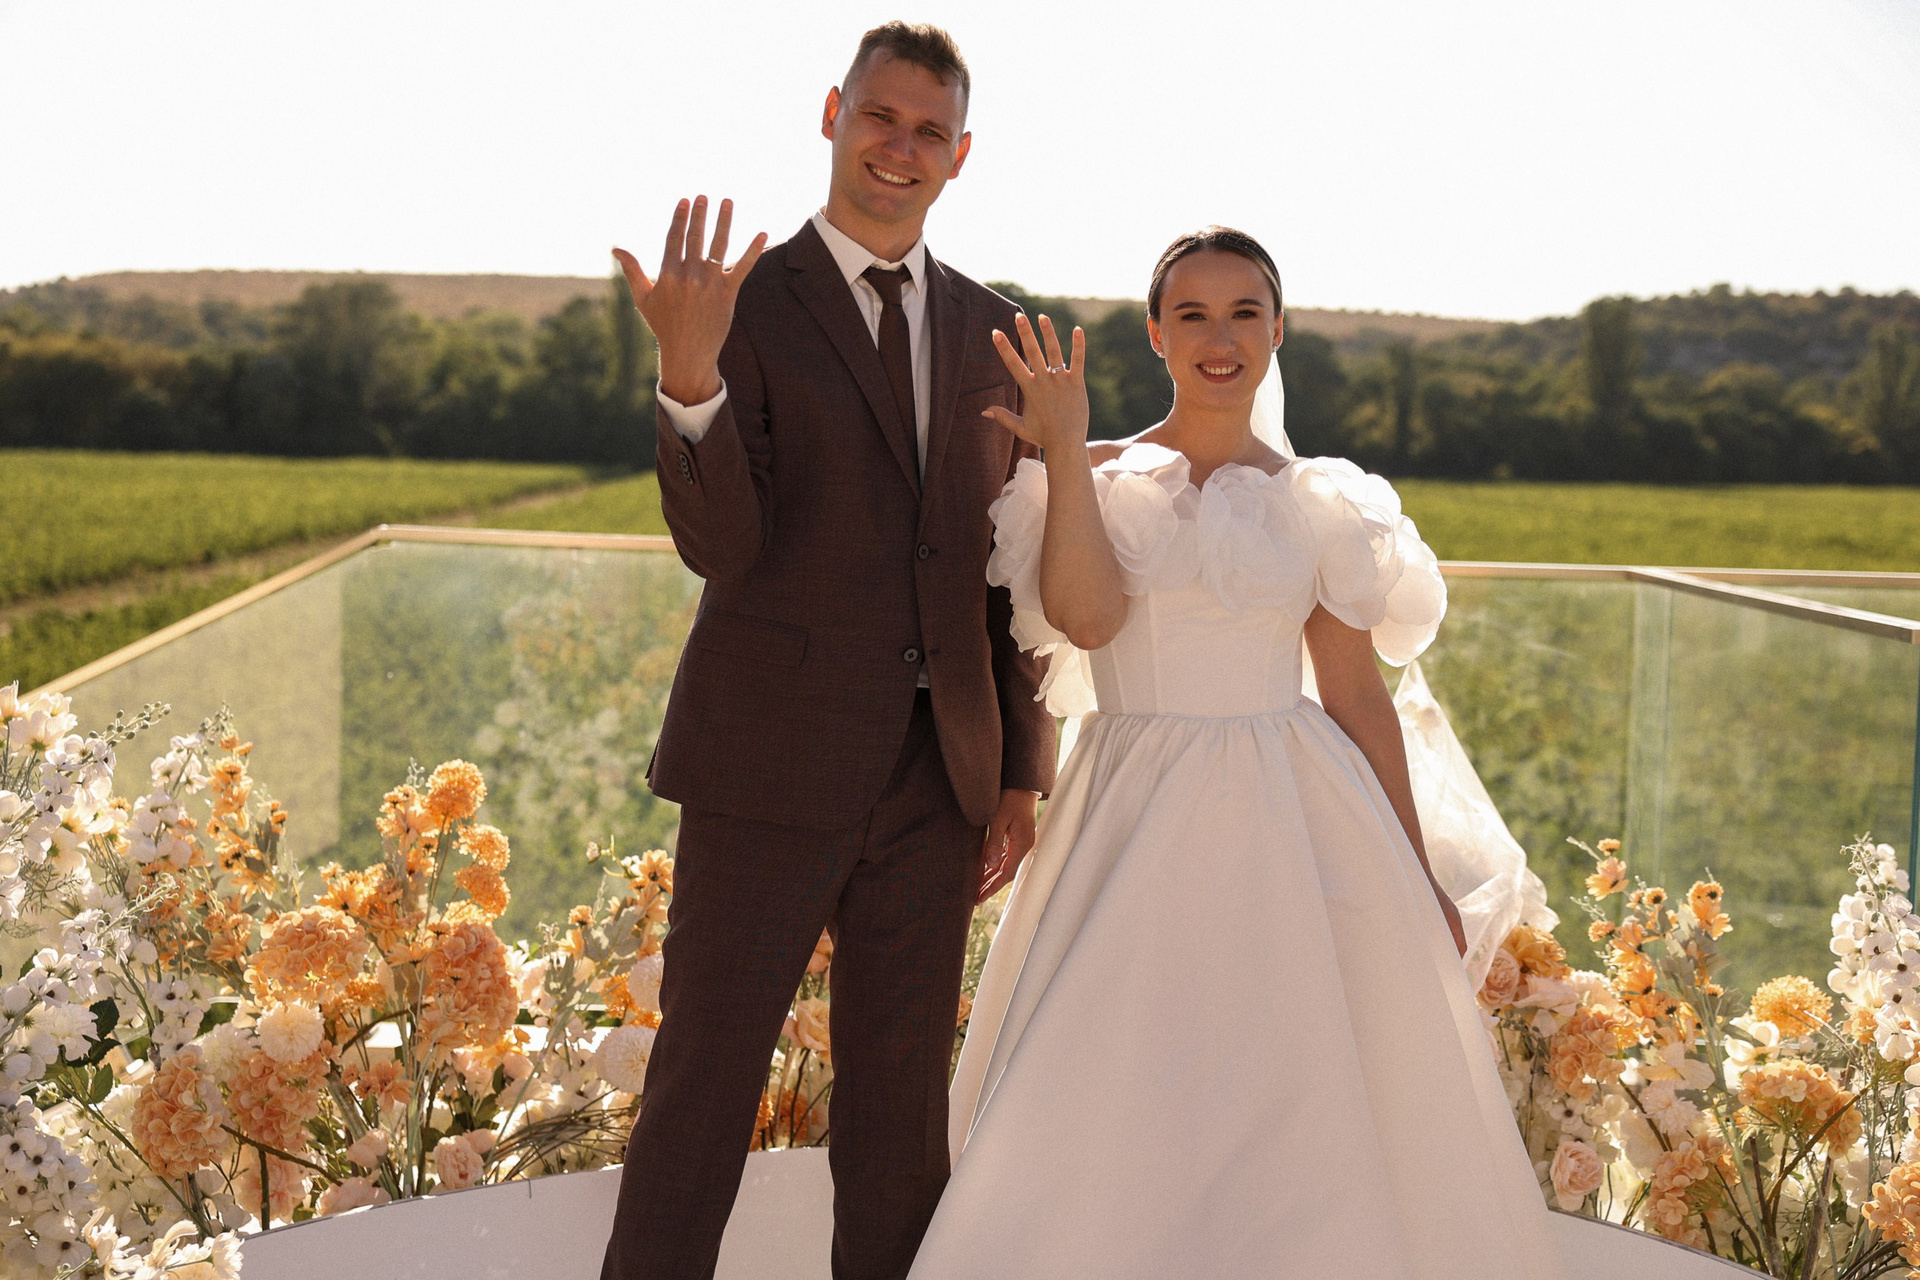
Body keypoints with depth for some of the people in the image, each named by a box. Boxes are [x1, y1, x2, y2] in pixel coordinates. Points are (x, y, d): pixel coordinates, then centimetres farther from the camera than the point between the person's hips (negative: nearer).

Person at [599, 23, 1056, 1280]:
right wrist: (689, 373, -30)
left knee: (903, 1103, 12)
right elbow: (719, 546, -14)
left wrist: (1022, 766, 9)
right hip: (772, 768, -4)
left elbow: (1010, 568, 13)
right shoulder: (748, 305, -4)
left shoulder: (990, 330, 10)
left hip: (936, 776, 4)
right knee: (703, 1090, 1)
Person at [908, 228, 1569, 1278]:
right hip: (1136, 831, -1)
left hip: (1298, 830, 2)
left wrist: (1417, 879, 10)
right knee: (1115, 1108, -3)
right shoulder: (1098, 478, 4)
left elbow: (1358, 697, 9)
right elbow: (1085, 616, -15)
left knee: (1301, 1109, 3)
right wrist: (1066, 448, -13)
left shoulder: (1318, 502, 7)